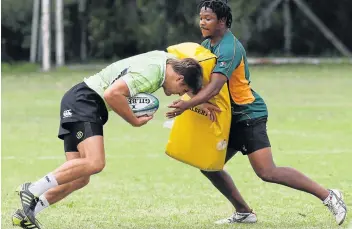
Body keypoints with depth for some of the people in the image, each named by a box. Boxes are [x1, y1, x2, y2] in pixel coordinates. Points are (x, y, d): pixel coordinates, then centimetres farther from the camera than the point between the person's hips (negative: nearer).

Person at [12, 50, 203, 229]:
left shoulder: (165, 58, 9)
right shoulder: (150, 73, -20)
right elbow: (113, 94, -29)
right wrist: (135, 121, -15)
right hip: (83, 101, -10)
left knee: (80, 178, 3)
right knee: (94, 163, -27)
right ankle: (33, 190, -25)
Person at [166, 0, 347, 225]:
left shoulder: (229, 48, -21)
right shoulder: (207, 45, 10)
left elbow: (214, 88, -33)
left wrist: (187, 105, -44)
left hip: (249, 114, -9)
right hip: (231, 118, 9)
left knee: (267, 172, -17)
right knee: (208, 165, 6)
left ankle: (328, 196, -11)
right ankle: (244, 212, 16)